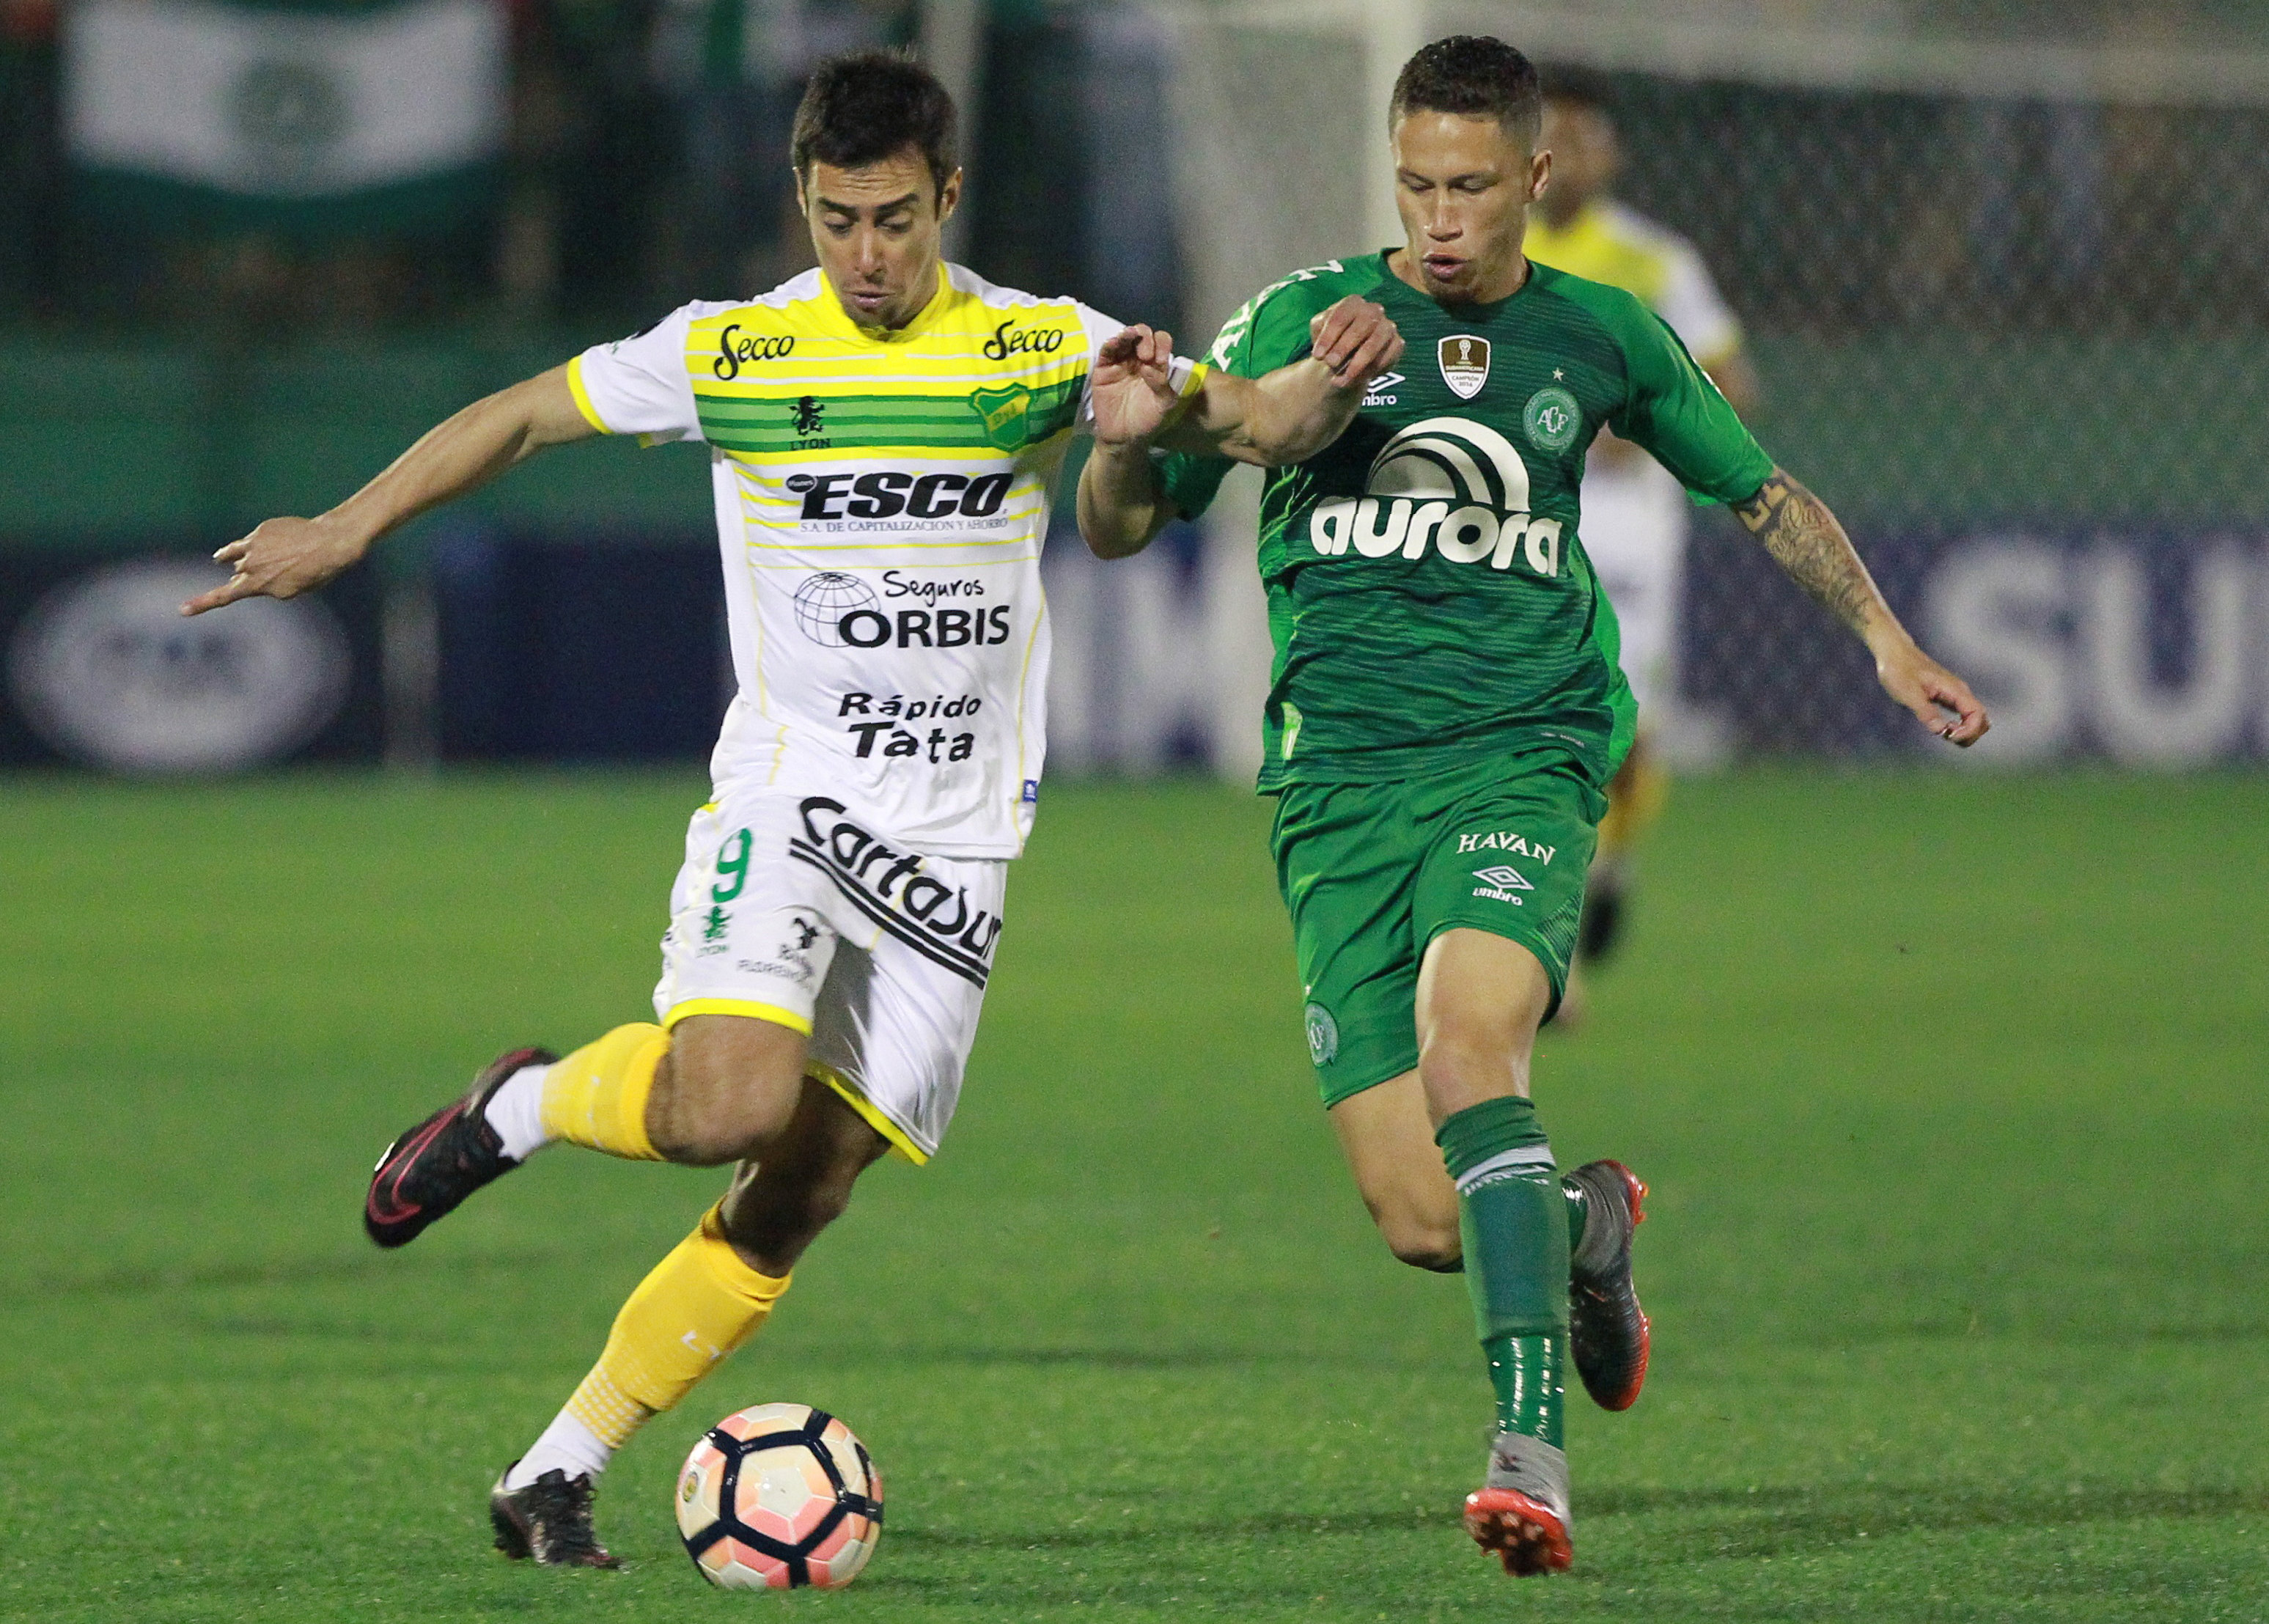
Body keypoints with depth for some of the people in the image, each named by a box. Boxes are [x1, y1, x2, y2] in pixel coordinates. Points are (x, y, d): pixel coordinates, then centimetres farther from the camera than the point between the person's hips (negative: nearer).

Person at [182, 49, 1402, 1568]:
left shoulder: (1042, 350, -1)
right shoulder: (731, 352, -1)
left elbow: (1260, 426, -5)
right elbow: (525, 415, 12)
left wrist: (1325, 388, -28)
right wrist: (349, 529, 12)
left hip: (956, 833, 2)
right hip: (785, 797, -2)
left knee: (798, 1199, -3)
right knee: (729, 1103, -28)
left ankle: (558, 1473, 8)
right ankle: (517, 1110, 4)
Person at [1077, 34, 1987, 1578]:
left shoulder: (1598, 337, 8)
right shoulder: (1301, 320, 4)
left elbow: (1763, 491, 25)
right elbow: (1119, 528, 7)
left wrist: (1886, 636, 18)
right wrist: (1134, 429, -14)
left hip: (1523, 758, -1)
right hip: (1340, 791, 1)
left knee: (1466, 1051, -32)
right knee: (1425, 1225, -8)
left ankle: (1531, 1451, -33)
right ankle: (1585, 1226, 29)